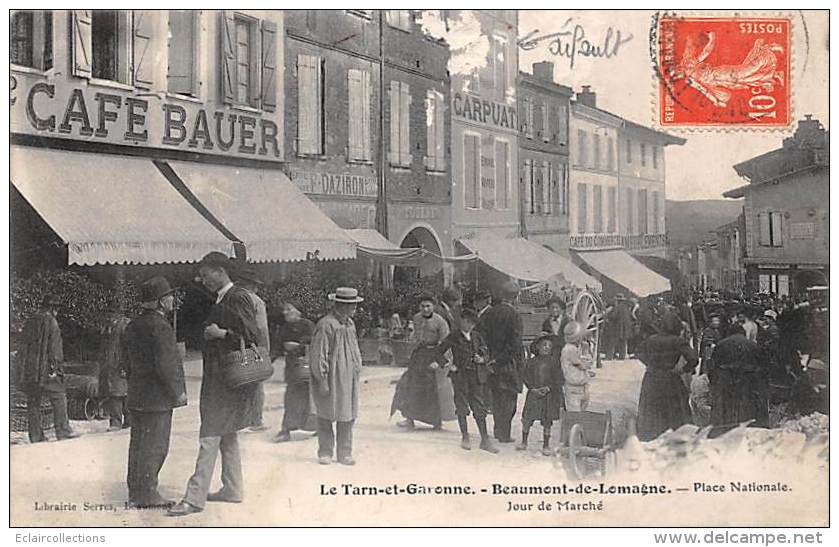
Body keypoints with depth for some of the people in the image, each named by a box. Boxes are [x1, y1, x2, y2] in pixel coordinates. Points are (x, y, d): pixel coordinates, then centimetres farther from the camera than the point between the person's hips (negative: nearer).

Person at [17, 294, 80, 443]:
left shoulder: (29, 322, 15)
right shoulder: (51, 322, -6)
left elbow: (23, 345, 18)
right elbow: (55, 347, -10)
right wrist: (57, 364, -5)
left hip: (29, 369, 7)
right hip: (46, 368, -7)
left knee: (33, 401, 8)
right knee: (59, 397, 0)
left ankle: (35, 435, 9)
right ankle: (63, 431, -2)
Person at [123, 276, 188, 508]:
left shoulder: (133, 326, 11)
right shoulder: (160, 327, -18)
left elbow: (127, 362, 16)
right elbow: (165, 365, -22)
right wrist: (178, 392, -13)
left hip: (136, 397, 9)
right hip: (157, 398, -9)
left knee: (139, 443, 15)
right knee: (154, 445, -3)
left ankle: (135, 490, 22)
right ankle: (147, 493, 1)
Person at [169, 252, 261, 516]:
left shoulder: (238, 298, -14)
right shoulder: (222, 299, 15)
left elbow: (253, 336, -19)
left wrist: (221, 333, -18)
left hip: (228, 380, -10)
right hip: (219, 378, 10)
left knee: (210, 437, -9)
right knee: (228, 436, 16)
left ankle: (195, 497, -7)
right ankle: (232, 489, 25)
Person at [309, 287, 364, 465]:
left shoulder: (350, 324, 12)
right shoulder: (326, 325, -14)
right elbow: (318, 355, -14)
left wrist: (357, 370, 20)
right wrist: (322, 380, -16)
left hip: (348, 378, 7)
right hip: (331, 379, -7)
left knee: (347, 416, 5)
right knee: (326, 415, 4)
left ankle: (344, 453, 12)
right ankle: (325, 452, 14)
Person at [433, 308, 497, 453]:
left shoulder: (477, 336, 8)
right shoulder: (454, 337, -1)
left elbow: (486, 354, 12)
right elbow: (439, 351, 4)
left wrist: (482, 359, -9)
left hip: (477, 375, 2)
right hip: (460, 375, -2)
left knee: (480, 408, 1)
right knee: (462, 408, 3)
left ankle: (485, 440, 5)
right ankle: (465, 438, 16)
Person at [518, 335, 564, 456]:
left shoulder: (553, 362, -1)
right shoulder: (531, 362, 3)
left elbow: (558, 380, -2)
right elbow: (527, 378, 3)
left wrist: (548, 388, -14)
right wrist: (533, 389, -10)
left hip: (549, 395, -1)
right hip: (533, 394, 1)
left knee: (547, 421, 3)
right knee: (527, 418, 2)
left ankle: (546, 446, 14)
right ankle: (524, 442, 19)